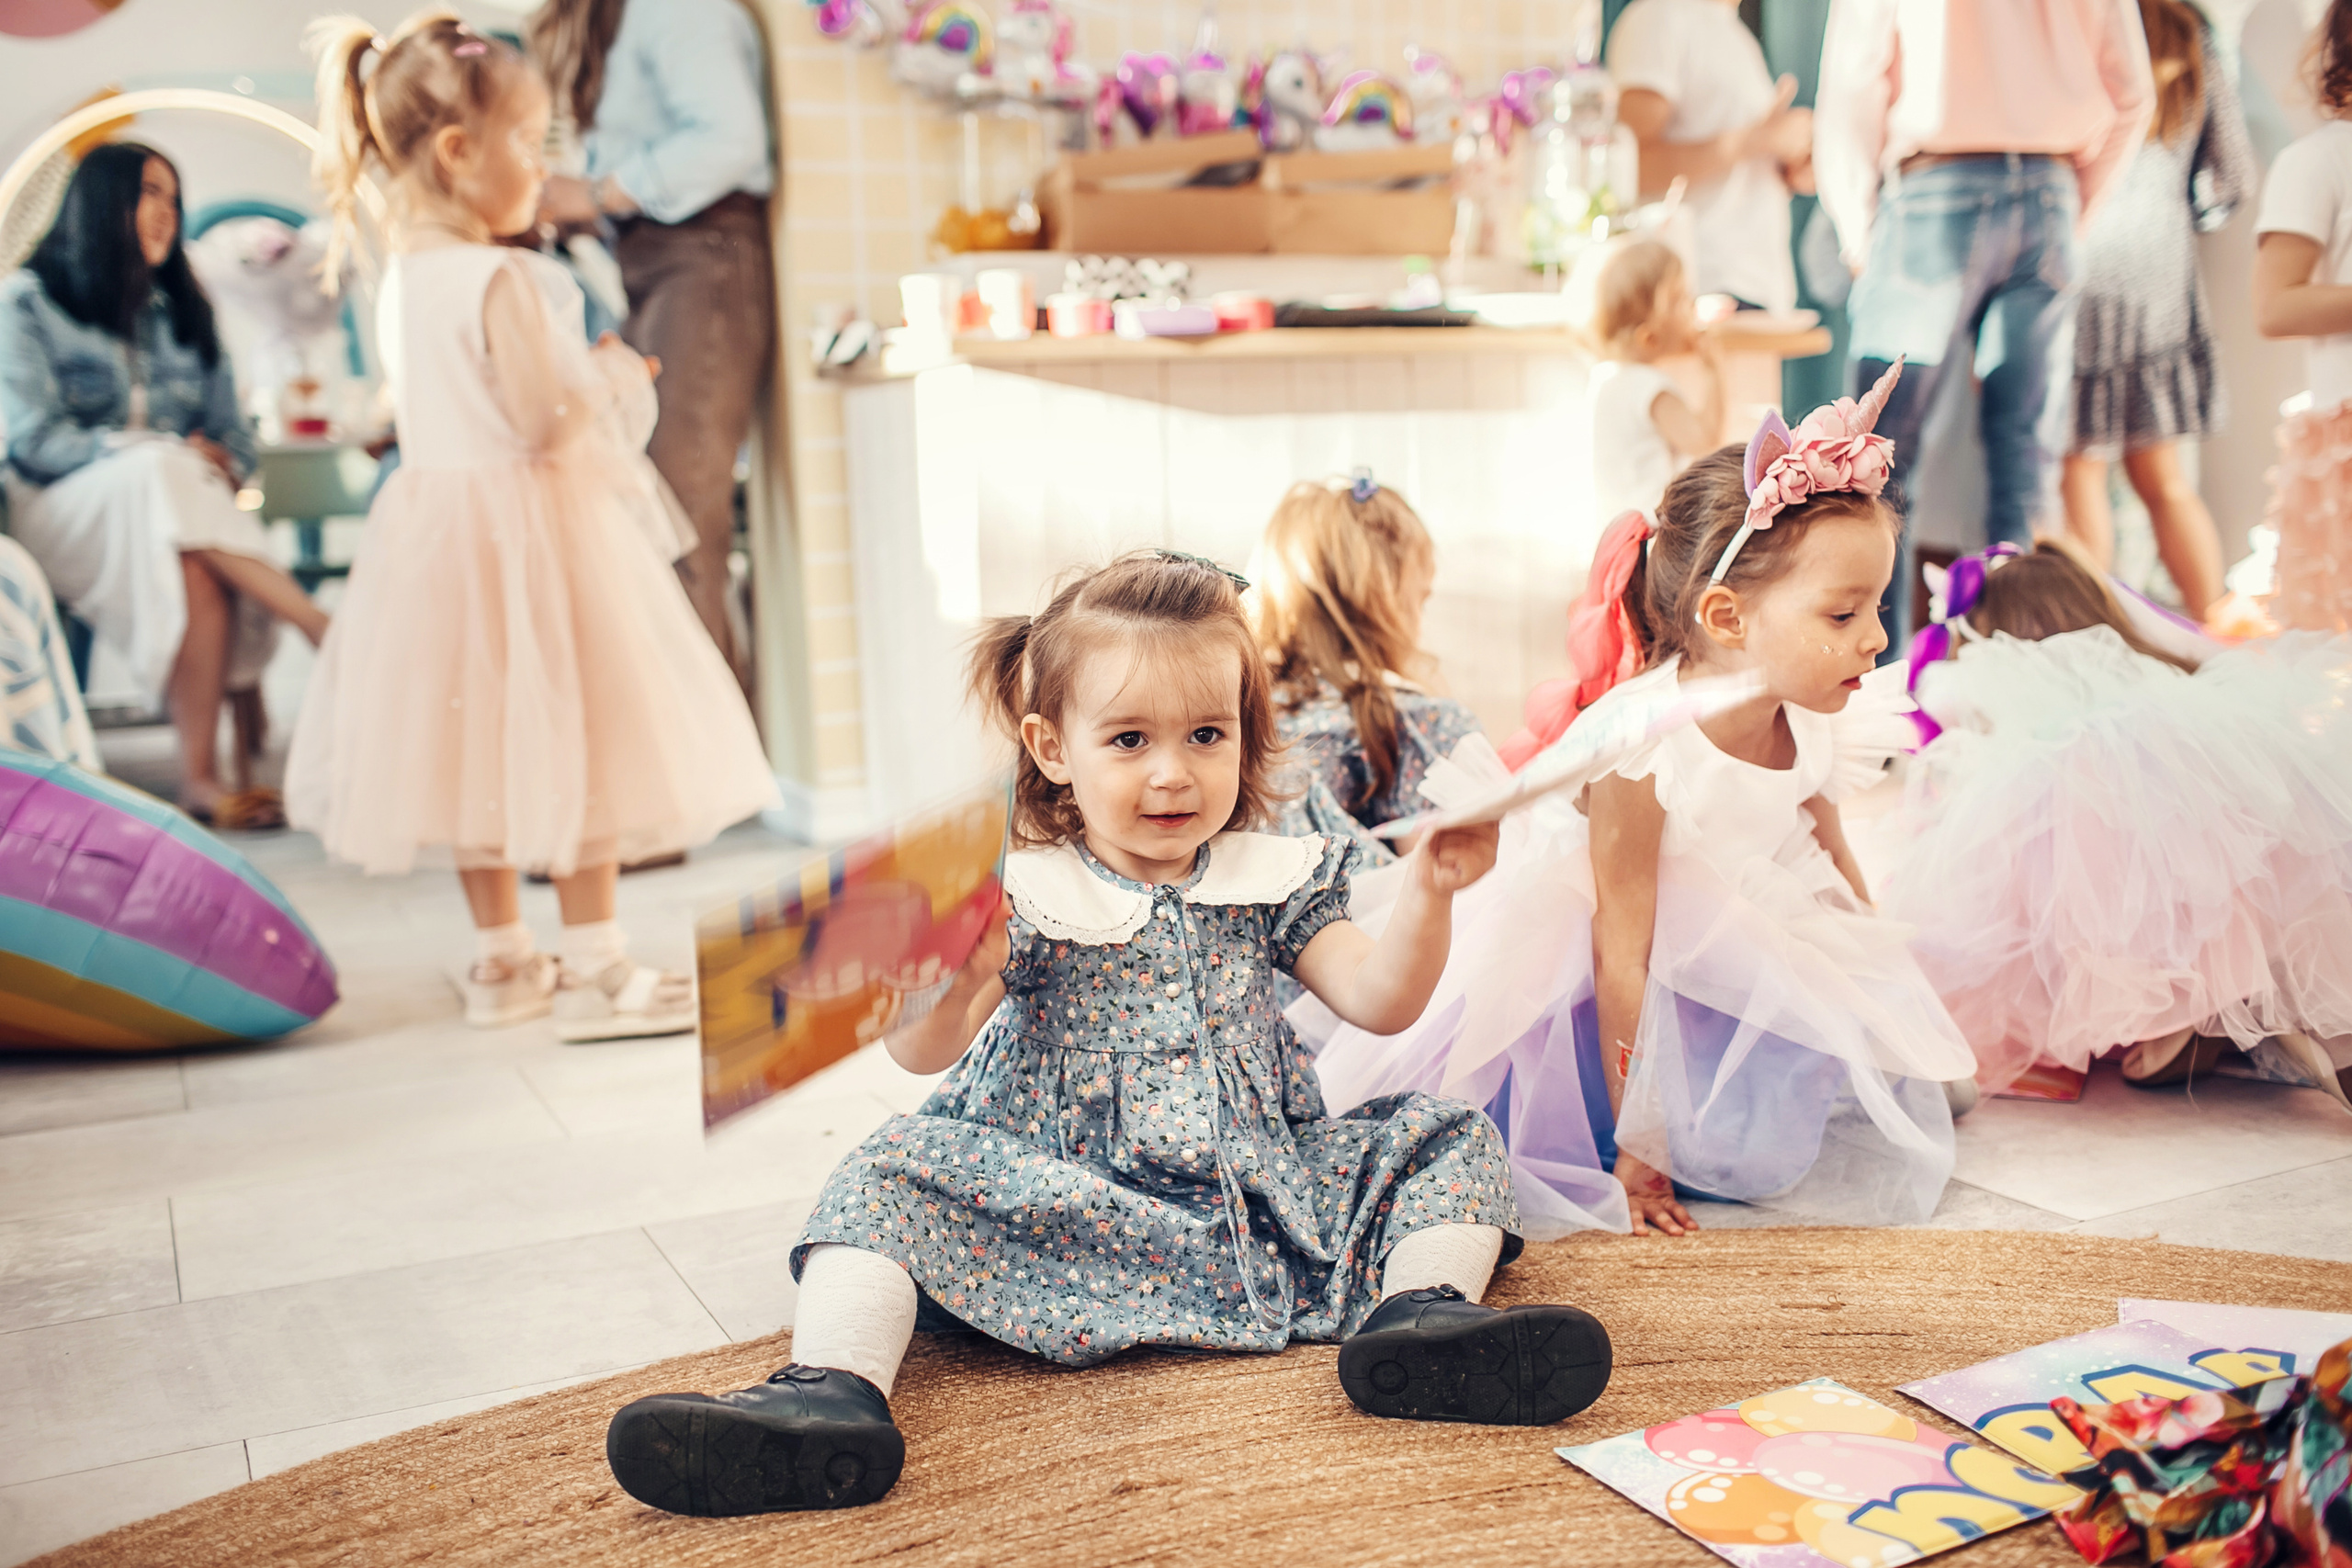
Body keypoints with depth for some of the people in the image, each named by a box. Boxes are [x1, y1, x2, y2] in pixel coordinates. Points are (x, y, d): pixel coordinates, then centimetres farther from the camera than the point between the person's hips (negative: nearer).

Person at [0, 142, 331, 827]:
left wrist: (218, 462, -10)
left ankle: (202, 778, -47)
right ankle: (329, 634, -43)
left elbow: (233, 435, 15)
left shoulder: (182, 309, 22)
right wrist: (154, 453, -17)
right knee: (161, 476, -39)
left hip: (183, 501, 3)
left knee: (197, 571, -37)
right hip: (69, 512, -3)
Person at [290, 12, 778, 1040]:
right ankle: (593, 969, 7)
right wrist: (614, 377, -3)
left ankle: (502, 958, 25)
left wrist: (588, 376, 16)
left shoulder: (398, 275, 8)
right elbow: (545, 421, -22)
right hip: (524, 527, -9)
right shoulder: (501, 278, -19)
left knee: (482, 739, 14)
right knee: (571, 735, 0)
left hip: (442, 520, 9)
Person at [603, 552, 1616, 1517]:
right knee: (898, 1169, -22)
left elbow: (1380, 1001, 1)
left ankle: (1421, 1313, -30)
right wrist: (955, 979, -36)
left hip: (1271, 1187, 2)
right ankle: (835, 1388, -37)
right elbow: (920, 1052, -12)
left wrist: (1427, 892, -16)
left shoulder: (1272, 883, 8)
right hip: (1066, 1206, -2)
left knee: (1444, 1136, -10)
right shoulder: (1019, 896, -1)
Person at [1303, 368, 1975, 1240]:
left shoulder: (1814, 730, -11)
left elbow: (1834, 871, 10)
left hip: (1739, 958, 6)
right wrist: (1633, 1144, -22)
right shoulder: (1641, 749, -30)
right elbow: (1623, 954, -26)